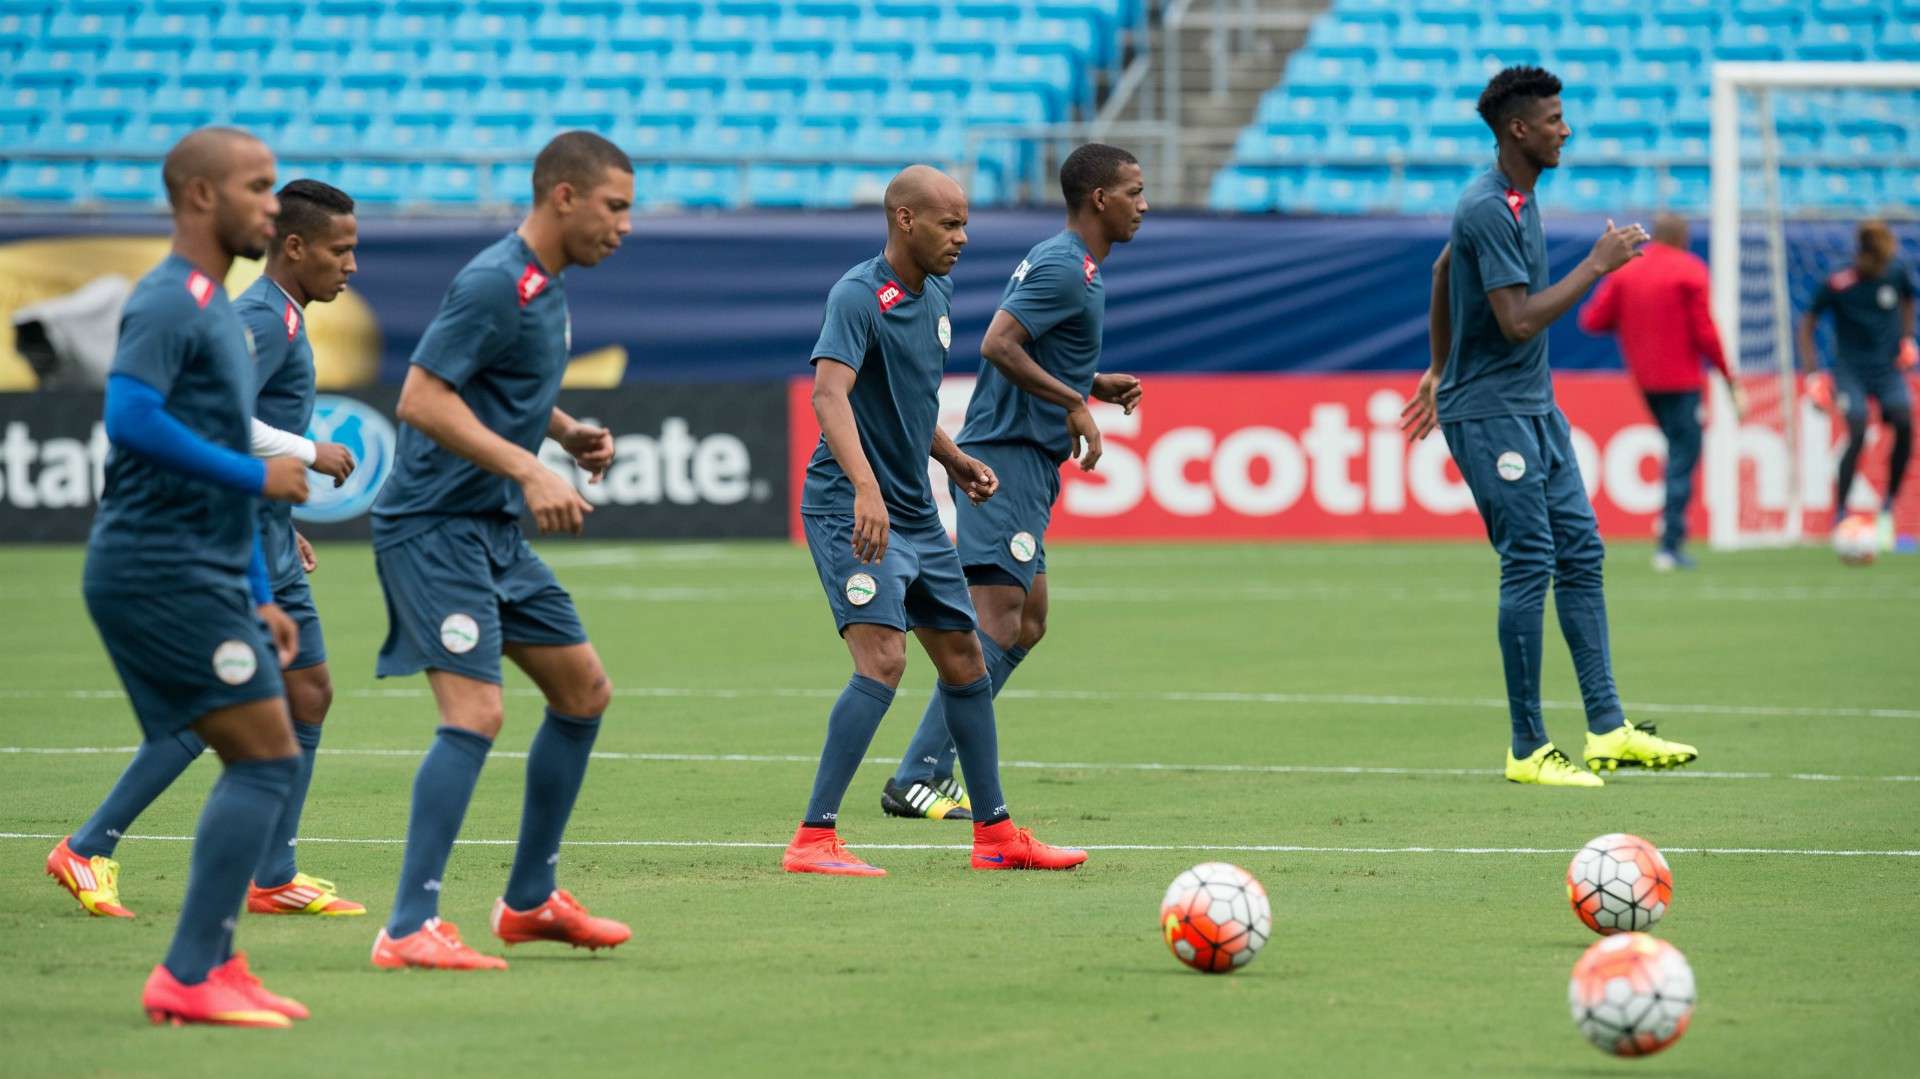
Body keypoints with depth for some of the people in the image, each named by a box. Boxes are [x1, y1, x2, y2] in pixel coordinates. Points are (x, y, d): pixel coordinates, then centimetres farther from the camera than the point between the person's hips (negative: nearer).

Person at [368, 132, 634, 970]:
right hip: (436, 525, -10)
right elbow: (421, 398, -24)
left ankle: (530, 900, 25)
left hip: (495, 529, 10)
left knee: (584, 691, 15)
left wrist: (568, 432, 12)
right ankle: (410, 930, -19)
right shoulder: (496, 284, -18)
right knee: (475, 713, -19)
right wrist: (529, 470, -29)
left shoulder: (544, 286, 12)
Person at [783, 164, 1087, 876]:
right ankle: (812, 840, -19)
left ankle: (995, 834, 25)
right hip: (853, 510, -9)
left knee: (965, 661, 14)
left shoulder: (936, 294, 11)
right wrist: (865, 489, -44)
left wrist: (954, 460, 18)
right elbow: (830, 394, -32)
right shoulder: (859, 296, -17)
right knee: (883, 659, -21)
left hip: (916, 513, 9)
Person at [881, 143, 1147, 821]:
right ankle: (917, 780, -17)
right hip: (1009, 456, -11)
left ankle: (932, 767, 11)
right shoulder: (1066, 268, -14)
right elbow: (998, 345, -24)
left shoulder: (1064, 263, 18)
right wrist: (1075, 403, -20)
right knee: (998, 618, -15)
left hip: (1023, 461, 11)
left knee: (1027, 623, 12)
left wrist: (1095, 385, 16)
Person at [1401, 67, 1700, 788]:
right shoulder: (1490, 210, -20)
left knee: (1581, 552, 6)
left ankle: (1608, 729, 8)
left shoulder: (1515, 197, 11)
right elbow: (1519, 321, -26)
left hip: (1534, 409, 10)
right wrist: (1597, 264, -19)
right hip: (1489, 414, -10)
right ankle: (1527, 750, -3)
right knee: (1529, 566, -9)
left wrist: (1440, 370, 31)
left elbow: (1443, 270, 25)